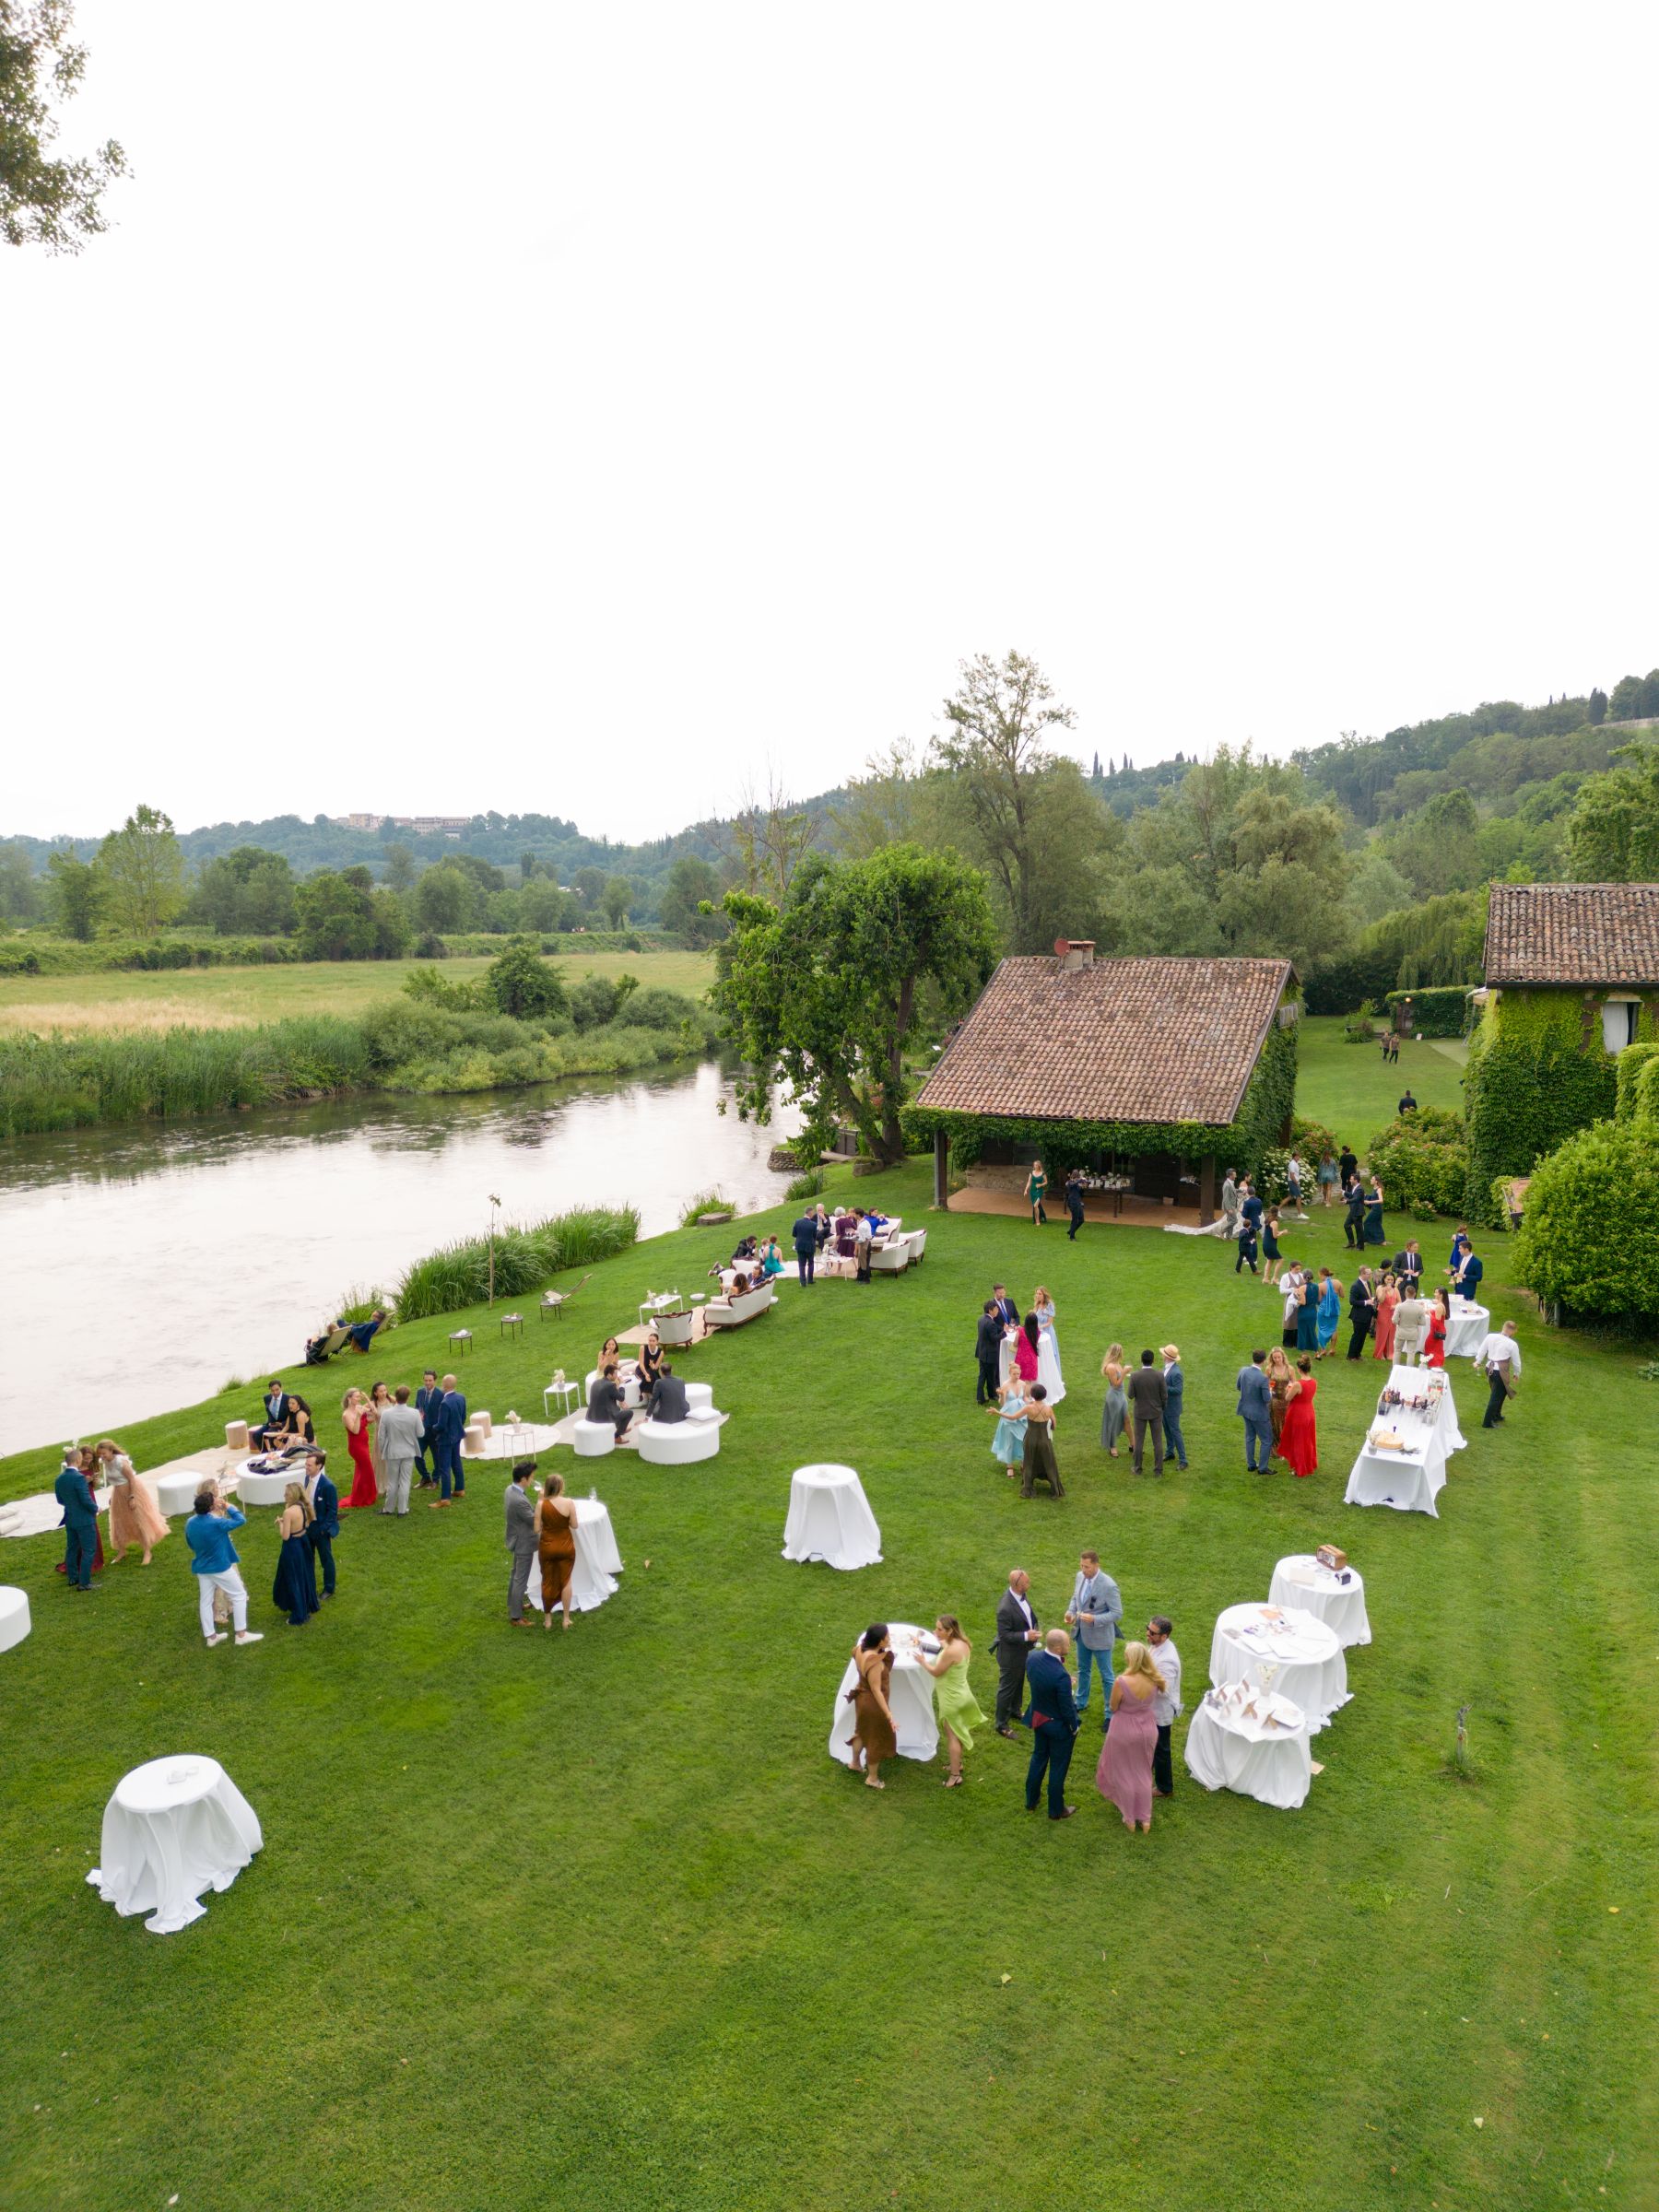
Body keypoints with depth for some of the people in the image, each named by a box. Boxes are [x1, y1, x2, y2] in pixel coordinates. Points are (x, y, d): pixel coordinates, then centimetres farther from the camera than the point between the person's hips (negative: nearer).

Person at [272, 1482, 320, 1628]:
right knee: (305, 1577, 24)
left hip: (292, 1548, -8)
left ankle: (299, 1616, 15)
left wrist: (280, 1523, -8)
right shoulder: (304, 1507, -3)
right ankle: (310, 1605, 40)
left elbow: (285, 1536, -23)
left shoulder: (288, 1512, -26)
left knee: (293, 1581, 6)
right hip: (303, 1544, 8)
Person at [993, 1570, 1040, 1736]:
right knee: (1006, 1688, 12)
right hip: (1011, 1655, -8)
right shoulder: (1005, 1608, -38)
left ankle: (1014, 1710, 52)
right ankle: (1002, 1724, 30)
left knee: (1018, 1683, 29)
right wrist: (1026, 1636, -32)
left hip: (1023, 1651, 8)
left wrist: (1035, 1628, -3)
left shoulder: (1021, 1594, -12)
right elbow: (1004, 1635, -29)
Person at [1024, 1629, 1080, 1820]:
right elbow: (1067, 1708, -24)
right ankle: (1056, 1810, 36)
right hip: (1058, 1726, -6)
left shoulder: (1032, 1658, -17)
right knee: (1058, 1767, 16)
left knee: (1038, 1757, 27)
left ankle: (1031, 1801, 45)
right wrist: (1074, 1728, -5)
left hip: (1038, 1718, 6)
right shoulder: (1061, 1676, -37)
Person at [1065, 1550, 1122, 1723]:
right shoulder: (1080, 1577, -7)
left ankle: (1111, 1713, 26)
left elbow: (1117, 1613, -21)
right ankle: (1081, 1704, 44)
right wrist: (1070, 1611, -9)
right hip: (1082, 1633, 7)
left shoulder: (1109, 1586, -27)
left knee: (1106, 1675, 10)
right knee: (1083, 1670, 25)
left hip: (1100, 1637, -7)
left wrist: (1094, 1619, -31)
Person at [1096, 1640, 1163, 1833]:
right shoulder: (1154, 1680, -17)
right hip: (1147, 1729, 4)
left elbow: (1113, 1708, -15)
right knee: (1143, 1774, 23)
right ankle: (1145, 1819, 33)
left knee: (1124, 1775, 19)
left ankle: (1130, 1819, 33)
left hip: (1124, 1730, -4)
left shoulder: (1122, 1681, -30)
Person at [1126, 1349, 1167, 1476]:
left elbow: (1131, 1396, -11)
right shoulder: (1159, 1376, -19)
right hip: (1155, 1412, 0)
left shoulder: (1134, 1376, -19)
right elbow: (1164, 1396, -11)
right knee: (1157, 1441, 13)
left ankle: (1138, 1468, 23)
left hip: (1140, 1412, 0)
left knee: (1139, 1440, 14)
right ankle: (1158, 1469, 19)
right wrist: (1163, 1408, 10)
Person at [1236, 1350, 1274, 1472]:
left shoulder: (1243, 1371, -10)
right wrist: (1269, 1391, -2)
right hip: (1259, 1413, -7)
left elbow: (1239, 1387, 6)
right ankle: (1262, 1468, 18)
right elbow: (1267, 1399, -21)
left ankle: (1251, 1465, 33)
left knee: (1250, 1437, 22)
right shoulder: (1263, 1378, -29)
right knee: (1267, 1440, 12)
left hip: (1245, 1409, 7)